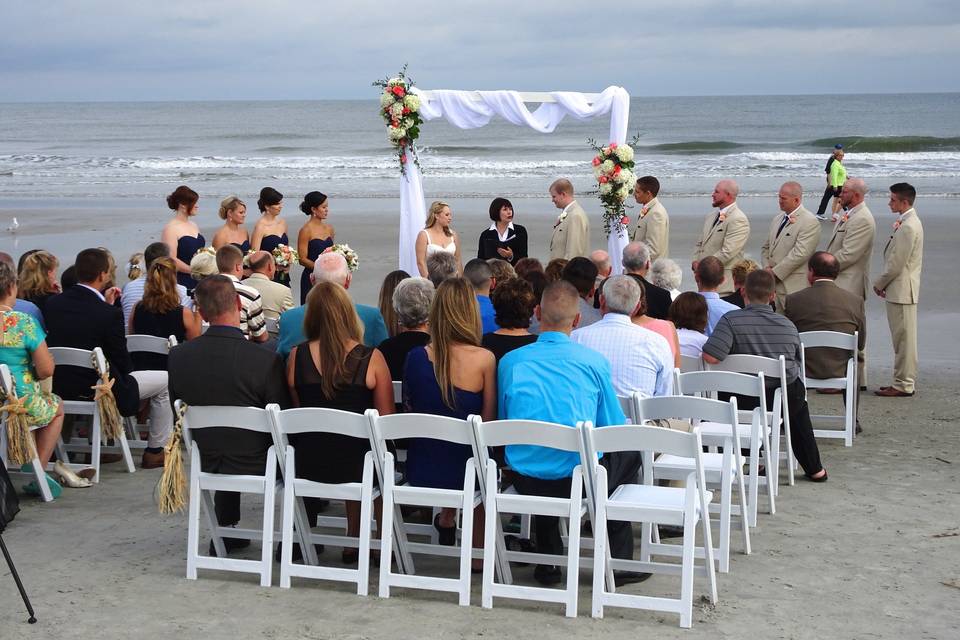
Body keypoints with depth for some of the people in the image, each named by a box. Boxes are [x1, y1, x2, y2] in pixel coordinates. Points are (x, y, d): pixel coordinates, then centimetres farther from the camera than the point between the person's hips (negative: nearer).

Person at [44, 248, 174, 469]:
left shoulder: (53, 303, -5)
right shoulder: (109, 314, -23)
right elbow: (123, 363, -12)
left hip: (60, 387, 7)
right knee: (165, 380, 12)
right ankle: (155, 451, 18)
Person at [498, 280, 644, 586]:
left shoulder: (510, 362, 1)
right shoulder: (594, 362, -4)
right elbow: (614, 428, 4)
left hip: (525, 479, 3)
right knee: (630, 453, 27)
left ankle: (548, 562, 35)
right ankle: (617, 562, 30)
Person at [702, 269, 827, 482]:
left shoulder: (731, 320, -14)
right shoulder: (788, 326, -2)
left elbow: (710, 357, -25)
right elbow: (797, 366, 9)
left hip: (743, 402, -1)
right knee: (798, 399, 36)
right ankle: (814, 469, 41)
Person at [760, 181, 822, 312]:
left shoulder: (809, 222, -10)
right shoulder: (777, 220, 18)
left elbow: (800, 253, -18)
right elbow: (766, 248, 22)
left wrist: (775, 272, -15)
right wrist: (767, 268, 2)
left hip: (794, 288, -8)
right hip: (774, 286, 8)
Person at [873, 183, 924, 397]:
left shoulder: (908, 227, -19)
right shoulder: (908, 222, 14)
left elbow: (897, 263, -19)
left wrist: (879, 283, -9)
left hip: (902, 290, -10)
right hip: (900, 289, 10)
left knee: (904, 338, -5)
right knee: (903, 338, 13)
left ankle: (904, 385, -1)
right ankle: (904, 381, 19)